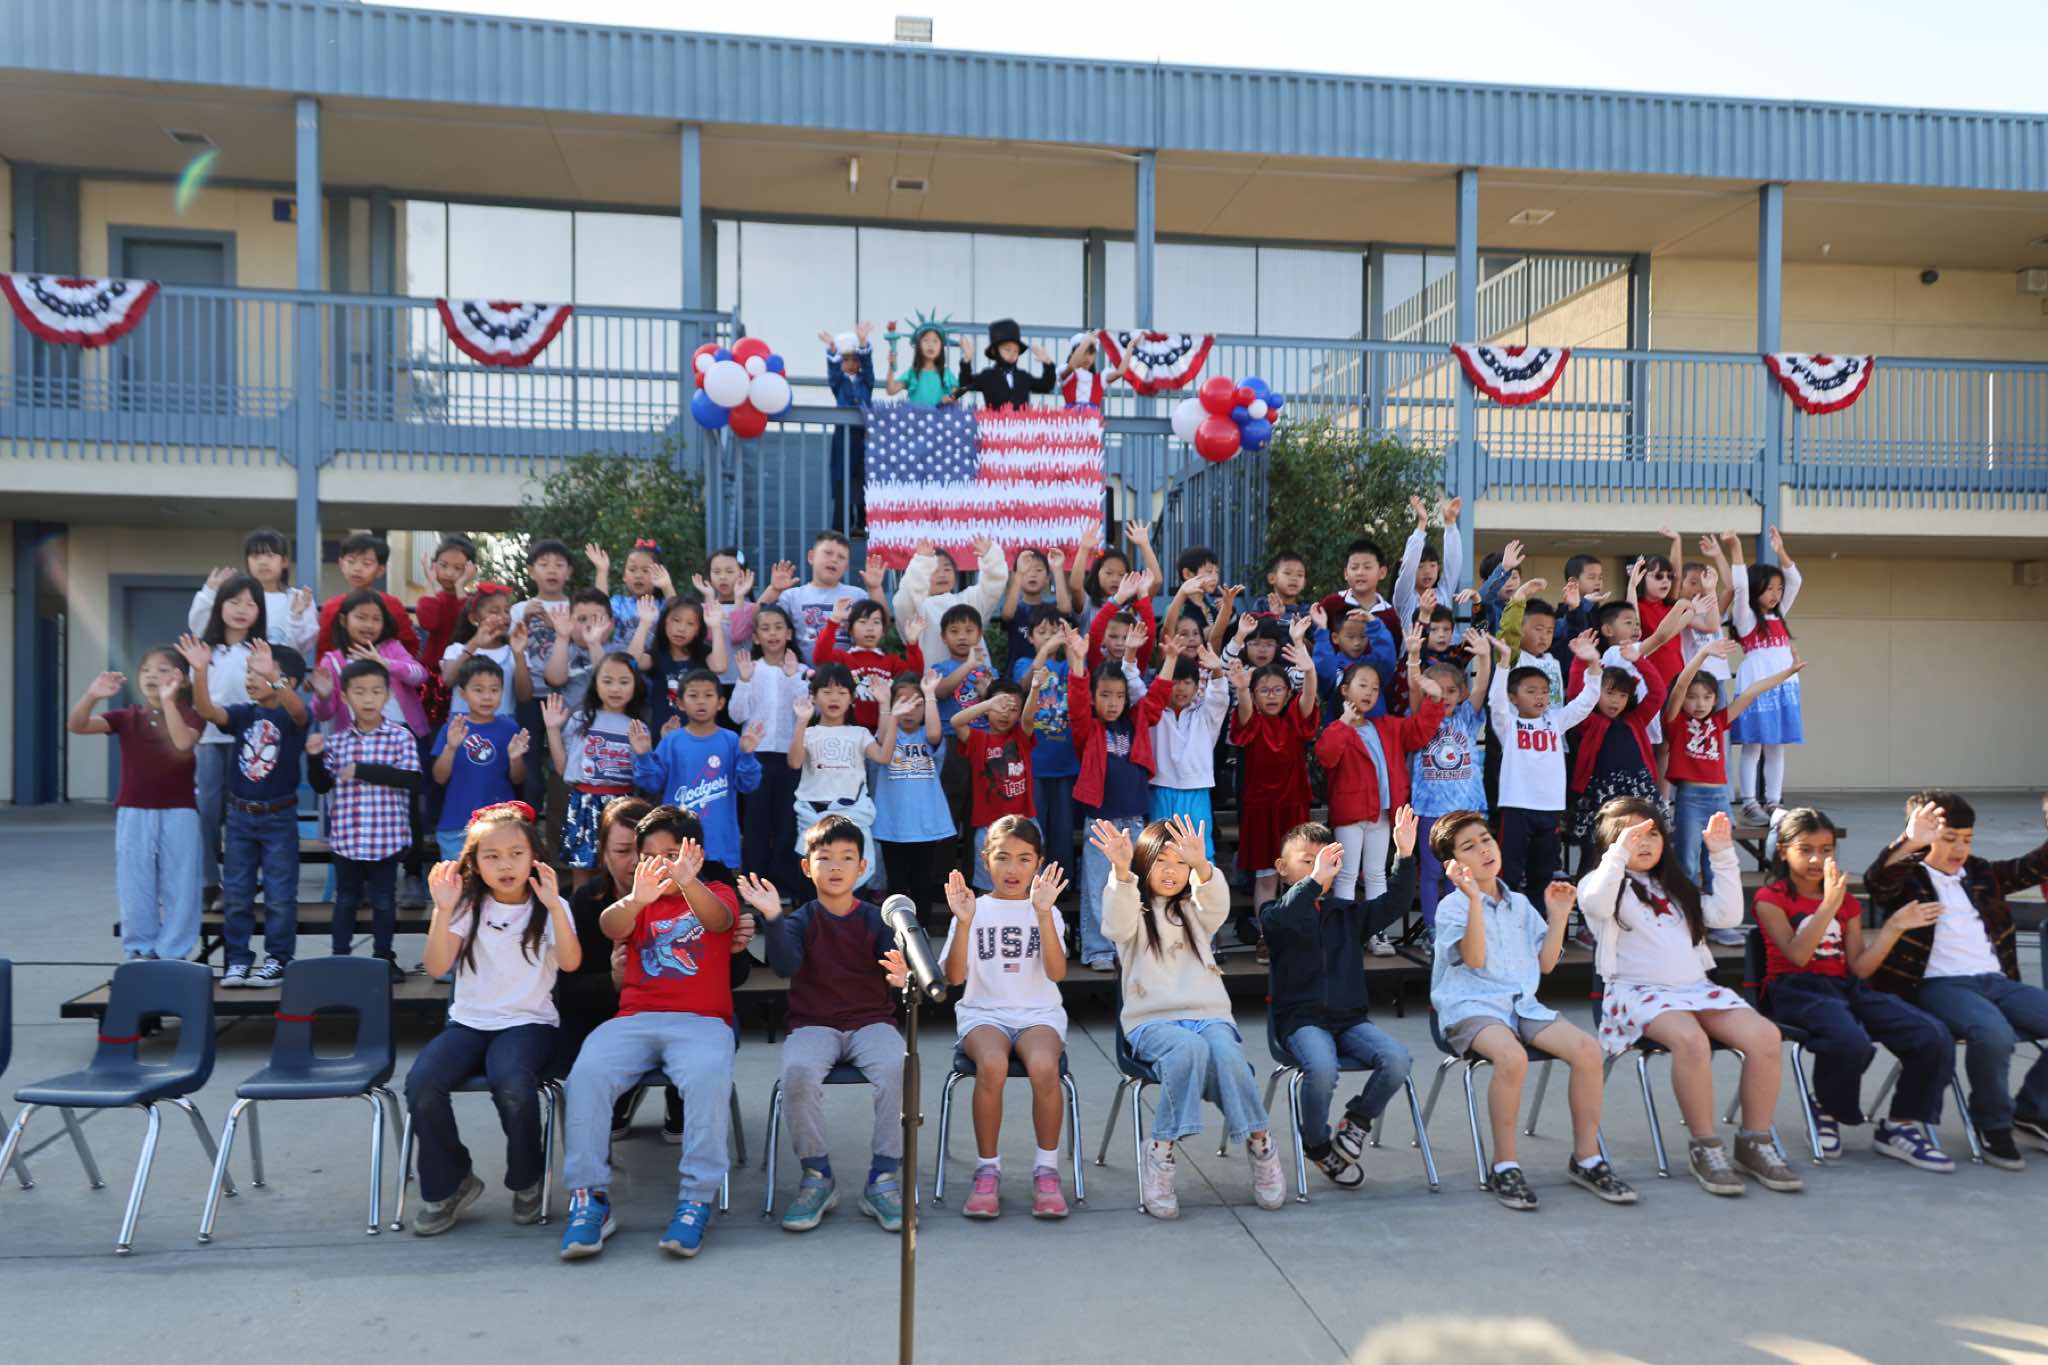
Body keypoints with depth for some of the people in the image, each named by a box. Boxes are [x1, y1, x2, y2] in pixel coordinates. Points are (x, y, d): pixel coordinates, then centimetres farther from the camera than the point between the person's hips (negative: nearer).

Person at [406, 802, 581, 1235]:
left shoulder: (549, 907, 1)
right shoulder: (468, 907, 5)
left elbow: (571, 962, -17)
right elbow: (437, 967, -7)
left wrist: (554, 906, -28)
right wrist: (443, 910, -19)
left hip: (528, 1023, -3)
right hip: (468, 1022, 3)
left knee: (512, 1085, -33)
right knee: (421, 1083, -25)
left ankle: (527, 1180, -4)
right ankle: (447, 1184, -1)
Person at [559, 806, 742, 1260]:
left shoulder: (717, 893, 12)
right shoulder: (639, 901, 18)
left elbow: (718, 919, -15)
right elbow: (610, 927, -6)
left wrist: (688, 883, -37)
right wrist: (635, 899, -31)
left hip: (702, 1020, -2)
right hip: (635, 1018, 3)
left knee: (709, 1077, -33)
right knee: (587, 1073, -25)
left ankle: (696, 1198, -23)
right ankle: (589, 1198, -16)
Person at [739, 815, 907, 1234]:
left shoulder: (876, 919, 7)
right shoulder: (800, 920, 6)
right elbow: (785, 966, -13)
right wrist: (773, 918, -27)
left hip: (871, 1022, 0)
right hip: (812, 1024, 0)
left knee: (897, 1067, -32)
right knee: (798, 1071, -34)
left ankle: (883, 1177, -18)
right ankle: (817, 1176, -13)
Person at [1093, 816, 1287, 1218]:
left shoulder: (1194, 910, 19)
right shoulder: (1134, 911, 11)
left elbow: (1217, 908, -6)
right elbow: (1116, 924, -15)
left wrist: (1202, 867, -28)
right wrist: (1121, 872, -34)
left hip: (1209, 1014, 2)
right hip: (1151, 1022, -2)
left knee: (1226, 1053, -33)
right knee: (1188, 1048, -37)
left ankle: (1259, 1143, -12)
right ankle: (1161, 1154, -26)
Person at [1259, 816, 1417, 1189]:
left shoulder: (1349, 914, 16)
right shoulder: (1274, 914, 1)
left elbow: (1394, 903, 3)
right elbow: (1281, 917, -24)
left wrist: (1405, 856, -10)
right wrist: (1314, 879, -35)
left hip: (1350, 1018, 4)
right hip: (1301, 1019, -4)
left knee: (1397, 1060, -23)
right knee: (1322, 1068, -33)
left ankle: (1358, 1120, 6)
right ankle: (1317, 1145, -3)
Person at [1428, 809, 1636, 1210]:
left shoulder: (1520, 904, 18)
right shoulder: (1451, 907, 0)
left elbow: (1545, 963, 17)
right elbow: (1474, 958, -16)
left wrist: (1557, 917, 7)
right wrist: (1475, 898, -23)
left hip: (1522, 1004, 6)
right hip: (1471, 1007, -5)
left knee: (1587, 1048, -21)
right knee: (1512, 1056, -38)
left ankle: (1586, 1158, -6)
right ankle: (1504, 1165, -21)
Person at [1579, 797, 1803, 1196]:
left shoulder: (1675, 885, 27)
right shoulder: (1601, 883, 7)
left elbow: (1727, 915, 15)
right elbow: (1596, 905, -19)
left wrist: (1723, 855, 11)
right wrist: (1620, 851, -23)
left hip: (1697, 987, 6)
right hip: (1640, 993, -6)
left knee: (1766, 1036, -21)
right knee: (1690, 1039, -37)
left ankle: (1755, 1142, -9)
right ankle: (1705, 1147, -22)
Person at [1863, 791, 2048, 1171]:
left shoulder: (1980, 874, 23)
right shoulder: (1907, 878, 3)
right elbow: (1877, 882, -20)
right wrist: (1909, 843, -37)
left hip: (1997, 982, 7)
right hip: (1939, 986, -7)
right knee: (1993, 1033, -35)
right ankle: (1993, 1126, -11)